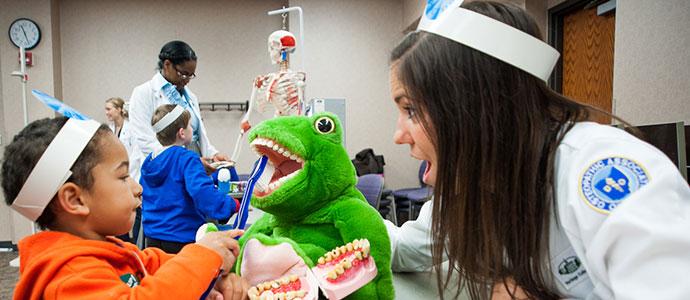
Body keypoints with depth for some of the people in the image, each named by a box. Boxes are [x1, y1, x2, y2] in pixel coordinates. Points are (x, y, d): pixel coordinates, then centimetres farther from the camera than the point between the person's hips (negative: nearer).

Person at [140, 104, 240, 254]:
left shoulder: (148, 161, 7)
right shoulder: (186, 159, -16)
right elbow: (203, 193, -31)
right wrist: (234, 204, -25)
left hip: (152, 237, 7)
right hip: (182, 239, -7)